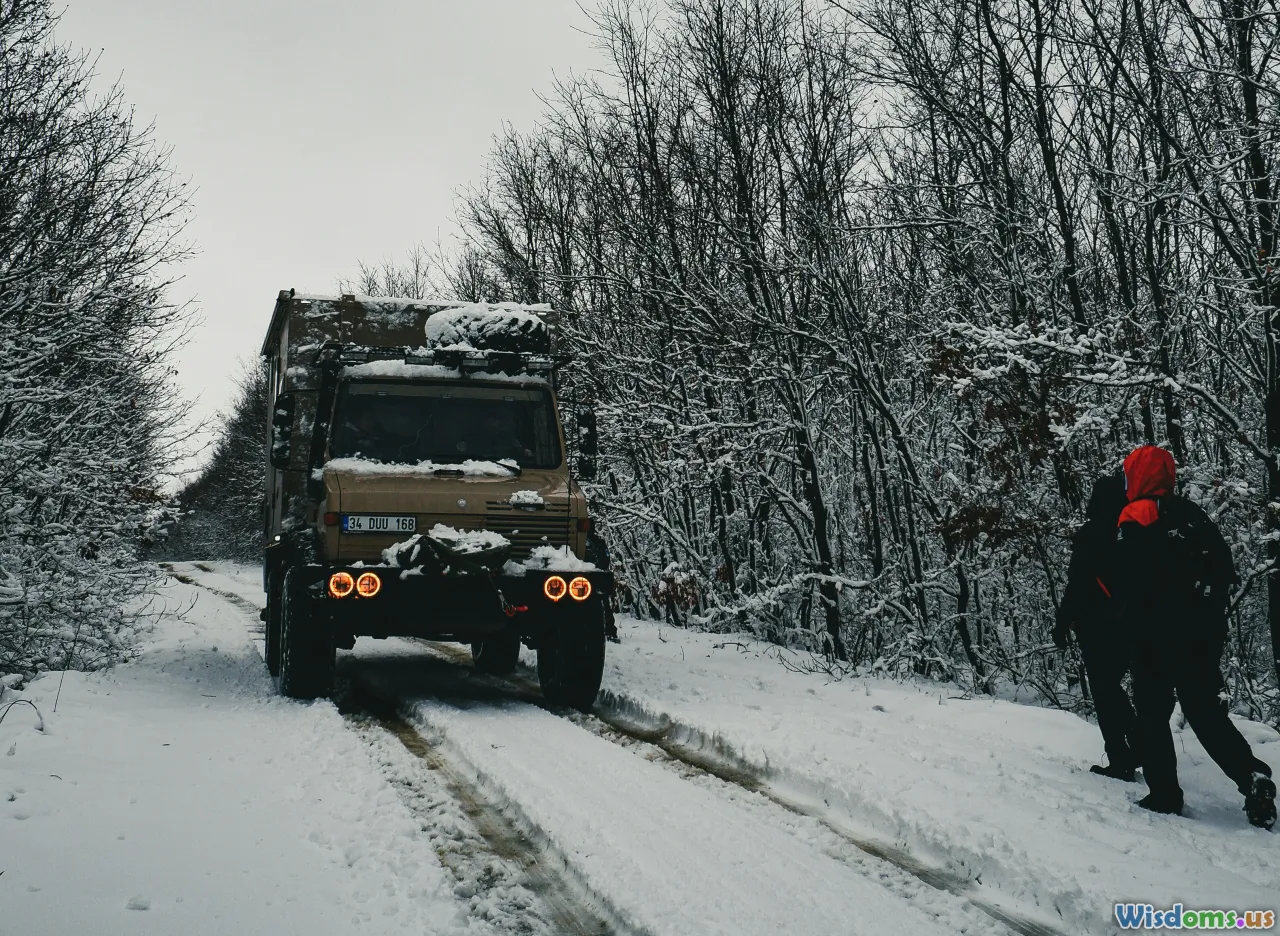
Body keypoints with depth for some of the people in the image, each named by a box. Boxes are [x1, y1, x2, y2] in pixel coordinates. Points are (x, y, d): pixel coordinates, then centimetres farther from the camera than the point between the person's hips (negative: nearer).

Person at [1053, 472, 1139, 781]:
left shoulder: (1090, 536, -12)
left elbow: (1077, 585, -15)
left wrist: (1062, 623, -8)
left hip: (1097, 626, -6)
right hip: (1130, 625, 6)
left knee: (1104, 692, 1)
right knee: (1113, 687, 21)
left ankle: (1120, 761, 1)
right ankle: (1138, 748, 17)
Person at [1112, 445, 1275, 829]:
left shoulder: (1134, 521, -11)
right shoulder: (1193, 515, 8)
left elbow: (1126, 585, -16)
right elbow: (1225, 568, 11)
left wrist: (1129, 621, -2)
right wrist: (1212, 617, 18)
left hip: (1154, 639, -5)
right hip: (1202, 636, 6)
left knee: (1152, 715, 6)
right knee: (1207, 714, 10)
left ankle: (1164, 794, 5)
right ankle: (1253, 776, -5)